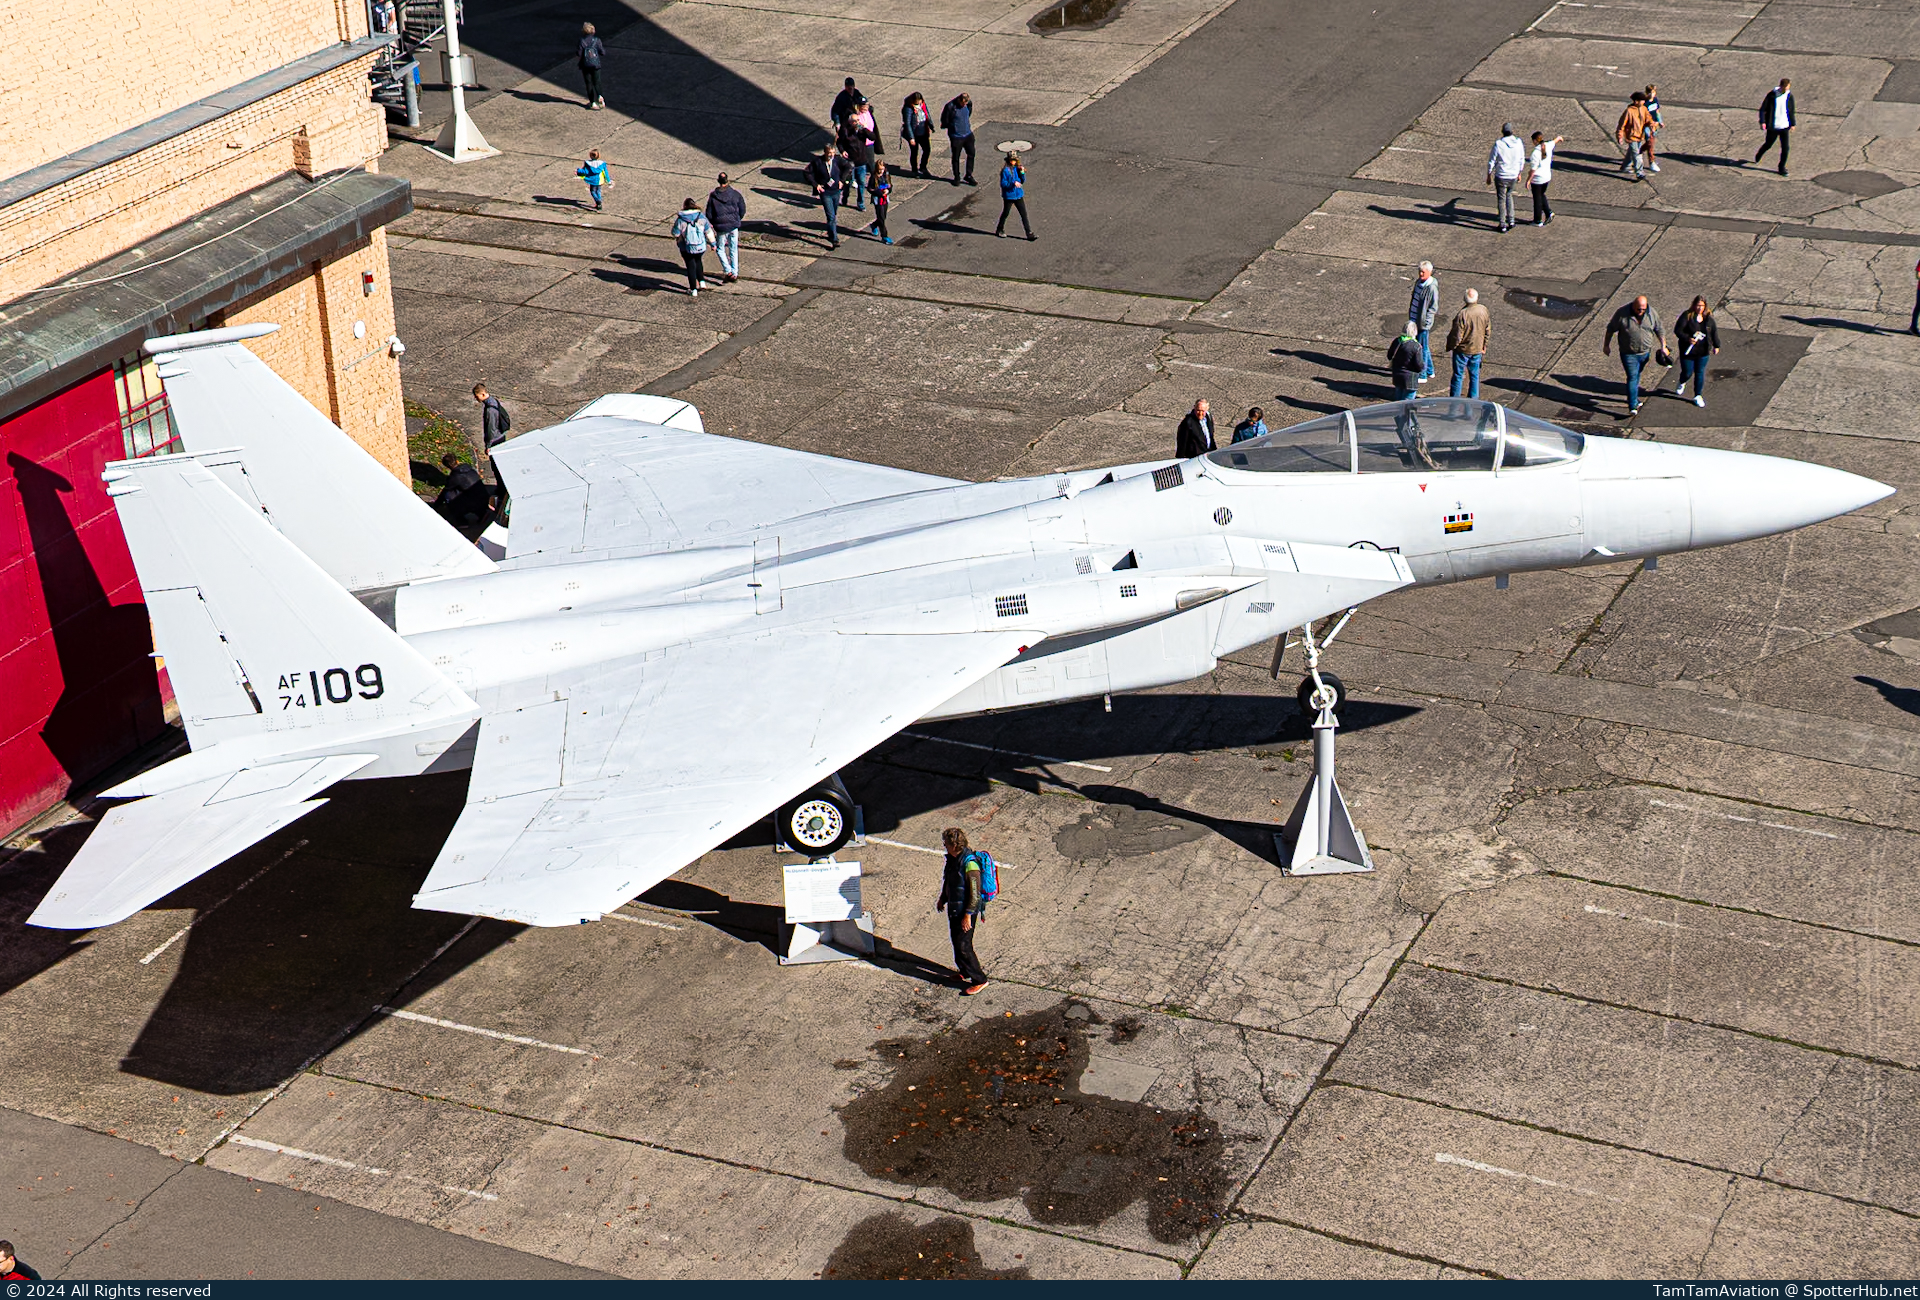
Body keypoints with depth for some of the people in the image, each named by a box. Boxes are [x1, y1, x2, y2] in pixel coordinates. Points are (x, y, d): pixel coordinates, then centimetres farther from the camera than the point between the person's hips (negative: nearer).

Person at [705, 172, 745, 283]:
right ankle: (735, 273, 16)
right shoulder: (736, 194, -6)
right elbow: (742, 210, 2)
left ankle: (728, 271, 0)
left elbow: (709, 214, -4)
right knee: (734, 250, 15)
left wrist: (714, 224, 14)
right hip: (734, 226, 2)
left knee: (720, 249, 15)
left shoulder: (713, 196, -10)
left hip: (721, 228, -2)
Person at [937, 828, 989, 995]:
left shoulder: (970, 864, -28)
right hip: (954, 908, 9)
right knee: (956, 940, 20)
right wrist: (942, 899, 27)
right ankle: (964, 972, 38)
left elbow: (975, 892, -25)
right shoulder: (952, 858, 1)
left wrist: (968, 915, -23)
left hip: (966, 910, -9)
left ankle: (979, 980, 5)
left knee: (963, 945, -5)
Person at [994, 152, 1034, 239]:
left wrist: (1022, 172, -8)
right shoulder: (1005, 170, -15)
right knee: (1005, 213, 13)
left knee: (1024, 214, 2)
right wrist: (1013, 183, -28)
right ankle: (1000, 230, 35)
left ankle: (1030, 234, 3)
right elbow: (1003, 184, -17)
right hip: (1008, 195, -5)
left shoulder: (1016, 168, 2)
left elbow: (1022, 181, 8)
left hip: (1018, 195, 5)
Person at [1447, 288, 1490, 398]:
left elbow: (1457, 336, -21)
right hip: (1477, 350, 5)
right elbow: (1488, 331, 4)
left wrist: (1450, 346, -2)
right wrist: (1483, 347, 17)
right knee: (1474, 376, 17)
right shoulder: (1484, 310, -9)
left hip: (1463, 349, -5)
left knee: (1458, 376, 8)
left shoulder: (1462, 314, -27)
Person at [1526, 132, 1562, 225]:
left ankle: (1537, 221, 15)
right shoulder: (1548, 146, -5)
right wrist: (1559, 138, 42)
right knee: (1542, 195, 27)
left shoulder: (1536, 153, -25)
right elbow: (1554, 141, 20)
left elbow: (1533, 169, -23)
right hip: (1547, 177, 7)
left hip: (1537, 179, -7)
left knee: (1537, 199, 6)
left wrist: (1528, 180, -13)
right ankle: (1549, 213, 18)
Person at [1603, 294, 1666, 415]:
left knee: (1637, 375, 20)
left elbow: (1659, 330, 7)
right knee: (1632, 377, -10)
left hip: (1645, 353, 4)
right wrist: (1606, 345, 3)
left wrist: (1663, 346, 6)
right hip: (1629, 354, -4)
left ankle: (1633, 397, 40)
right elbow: (1611, 329, -3)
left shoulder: (1652, 314, -6)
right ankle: (1633, 406, -10)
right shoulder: (1622, 313, -16)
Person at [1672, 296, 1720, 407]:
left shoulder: (1708, 318, -1)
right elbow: (1677, 330, -15)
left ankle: (1698, 396, 22)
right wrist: (1687, 339, -28)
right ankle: (1681, 383, 44)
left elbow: (1714, 332, 12)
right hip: (1688, 351, -3)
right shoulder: (1687, 316, -15)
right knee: (1687, 372, 7)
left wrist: (1716, 346, 16)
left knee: (1700, 373, 9)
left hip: (1703, 352, 3)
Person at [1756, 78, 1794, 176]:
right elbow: (1763, 109, -5)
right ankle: (1758, 155, 46)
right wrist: (1762, 122, -14)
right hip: (1773, 126, -2)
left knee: (1785, 147, -4)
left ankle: (1782, 168, 9)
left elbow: (1791, 111, 14)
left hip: (1784, 126, 2)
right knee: (1768, 145, 14)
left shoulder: (1789, 96, 0)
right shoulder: (1772, 95, -10)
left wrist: (1792, 123, 19)